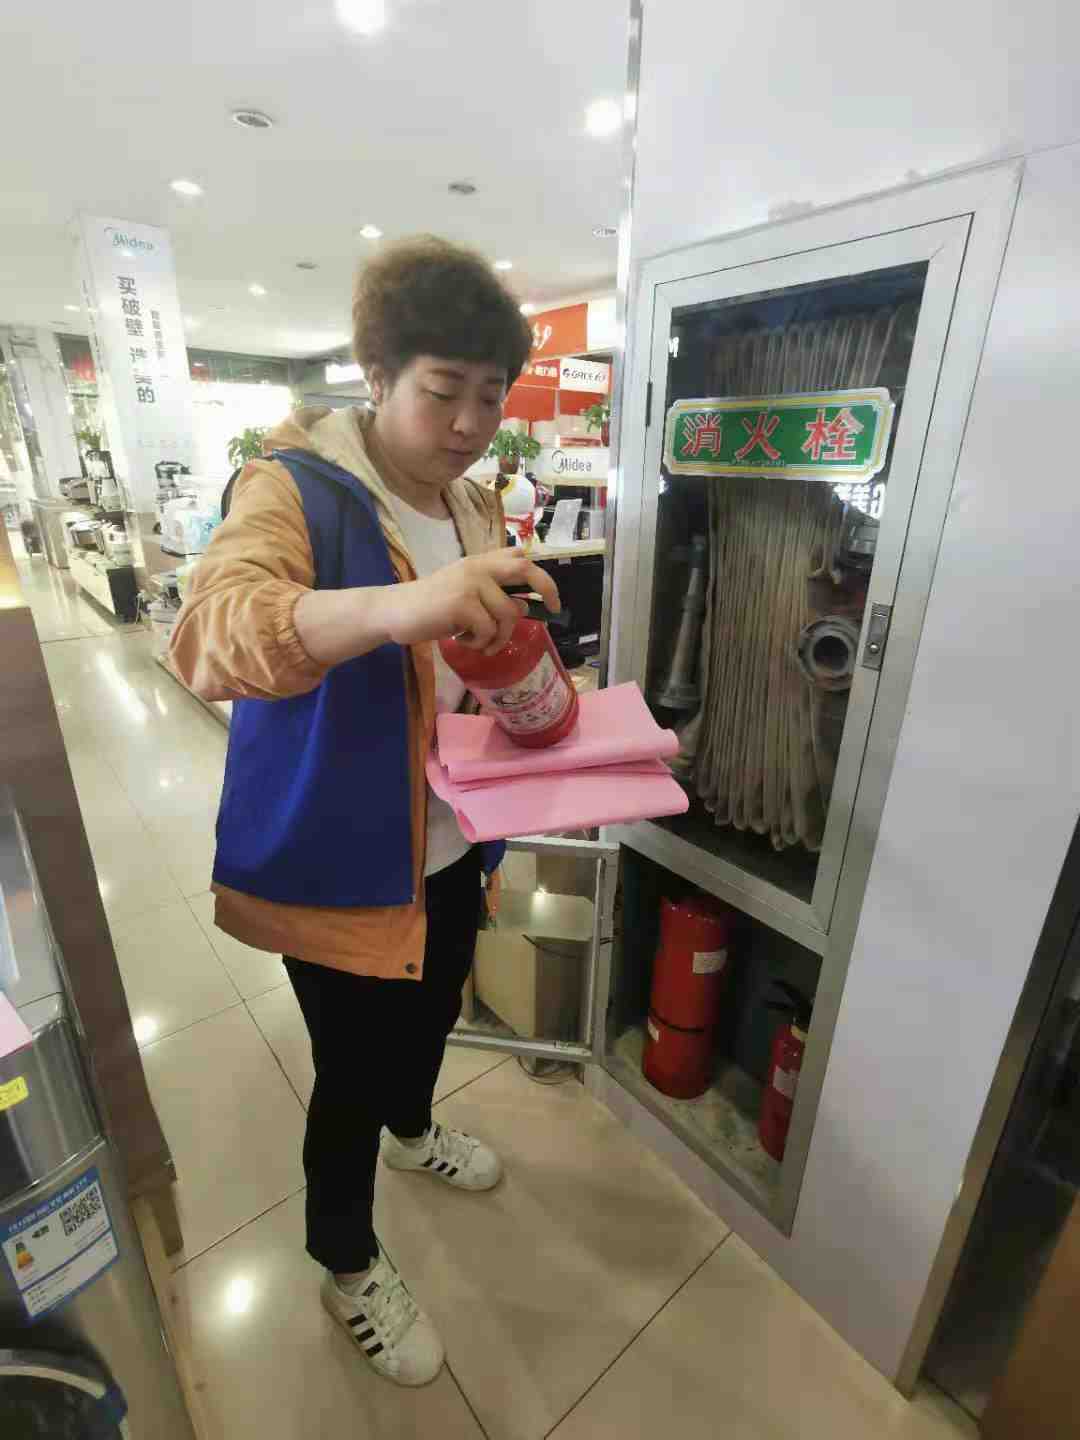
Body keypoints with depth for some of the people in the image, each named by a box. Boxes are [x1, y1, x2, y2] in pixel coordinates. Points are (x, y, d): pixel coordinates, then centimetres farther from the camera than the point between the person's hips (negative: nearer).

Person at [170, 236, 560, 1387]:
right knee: (353, 1069, 11)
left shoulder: (473, 506, 6)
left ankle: (410, 1130, 62)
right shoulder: (296, 489, -16)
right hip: (340, 859, -6)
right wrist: (402, 602, -51)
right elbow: (211, 638, -34)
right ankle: (344, 1263, 44)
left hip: (449, 844, 7)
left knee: (430, 1011, 28)